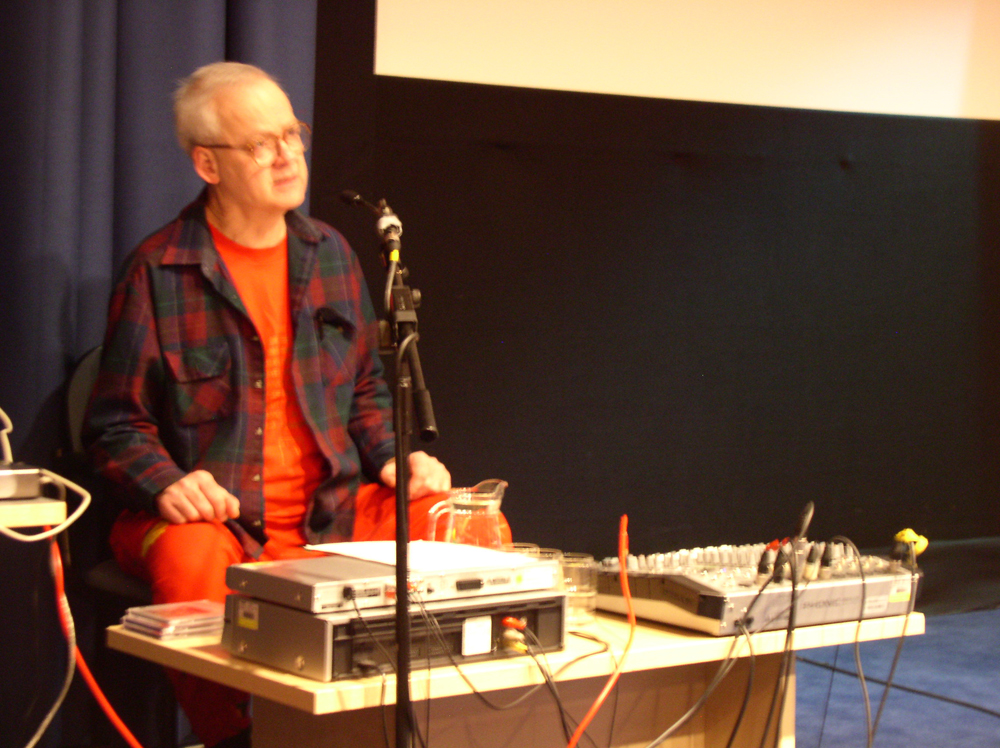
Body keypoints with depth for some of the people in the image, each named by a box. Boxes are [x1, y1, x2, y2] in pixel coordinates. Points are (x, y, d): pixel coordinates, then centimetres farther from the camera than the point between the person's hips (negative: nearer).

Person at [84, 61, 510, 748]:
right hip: (211, 515, -4)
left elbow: (366, 389, 21)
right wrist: (167, 484, -19)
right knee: (191, 564, -39)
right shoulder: (160, 270, -2)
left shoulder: (329, 253, 13)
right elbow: (117, 421, 0)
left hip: (333, 512, 4)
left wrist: (394, 458, 2)